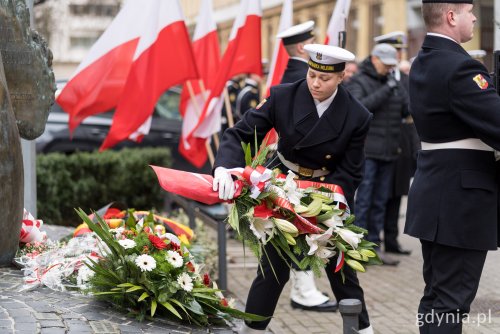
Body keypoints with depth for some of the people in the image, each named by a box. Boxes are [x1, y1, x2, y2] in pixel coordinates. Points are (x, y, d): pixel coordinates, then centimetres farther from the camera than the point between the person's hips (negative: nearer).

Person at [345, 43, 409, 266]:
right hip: (366, 152, -6)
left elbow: (408, 110, 11)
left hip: (389, 153, 6)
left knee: (380, 202, 9)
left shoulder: (394, 83, 15)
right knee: (363, 201, -6)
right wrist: (385, 91, -22)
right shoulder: (358, 82, -3)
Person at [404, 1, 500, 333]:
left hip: (437, 195, 10)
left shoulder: (424, 63, 12)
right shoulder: (458, 66, -19)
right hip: (462, 198, -10)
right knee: (451, 302, -4)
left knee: (437, 295, 16)